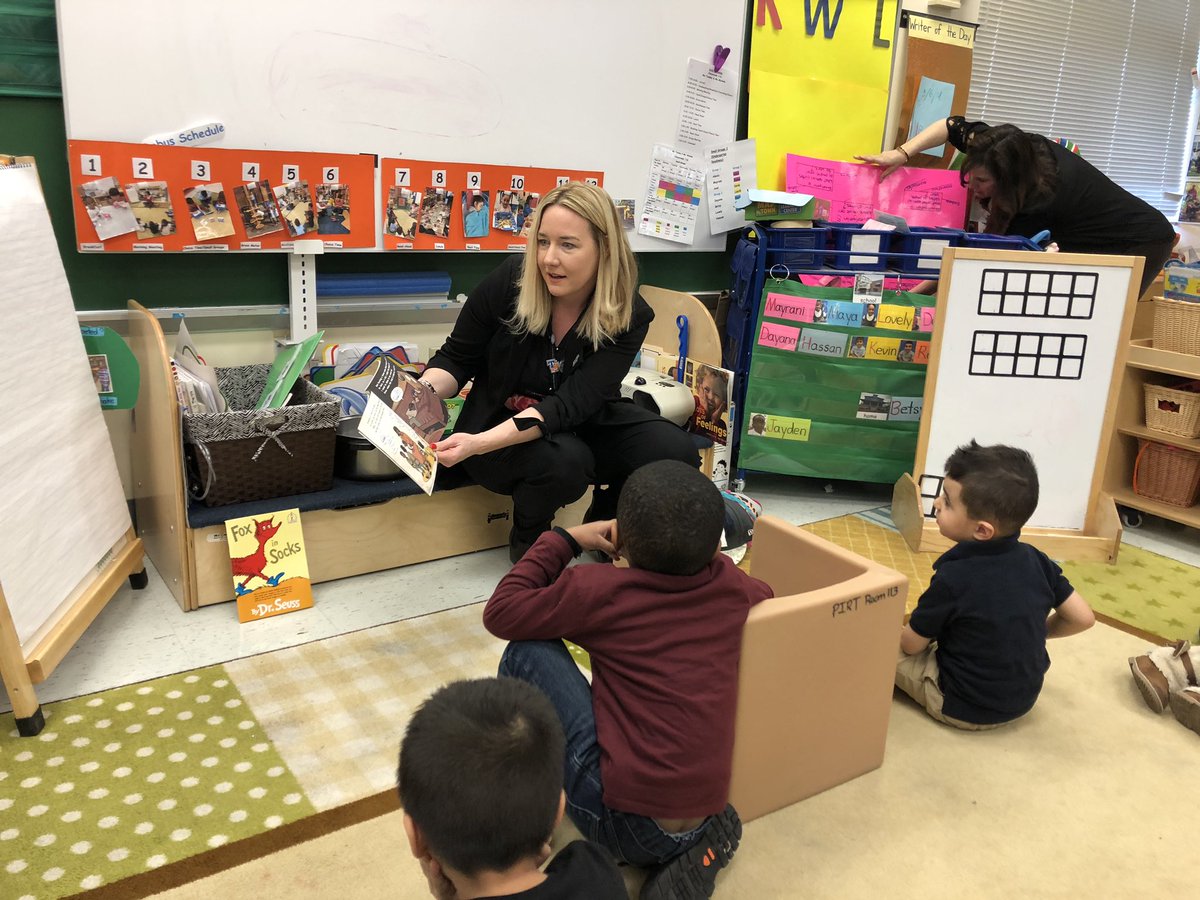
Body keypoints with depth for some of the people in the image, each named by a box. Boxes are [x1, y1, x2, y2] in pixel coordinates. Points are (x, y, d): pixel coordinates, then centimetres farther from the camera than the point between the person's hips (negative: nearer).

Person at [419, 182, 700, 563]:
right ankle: (528, 540, -1)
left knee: (677, 452, -20)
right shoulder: (510, 279, -21)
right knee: (565, 460, -35)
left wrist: (479, 444, -43)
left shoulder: (628, 316, -19)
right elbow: (456, 359, -5)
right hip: (498, 418, -2)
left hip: (582, 422, 3)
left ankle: (604, 525, 10)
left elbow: (569, 405, -30)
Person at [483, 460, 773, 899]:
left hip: (623, 824, -6)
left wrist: (564, 540, 7)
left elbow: (500, 613, -1)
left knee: (529, 650, -1)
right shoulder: (734, 587, 3)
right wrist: (696, 547, 29)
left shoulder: (600, 589, -10)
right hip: (704, 814, 6)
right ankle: (692, 845, 15)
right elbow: (763, 594, 27)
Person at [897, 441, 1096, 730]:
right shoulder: (1035, 560, -12)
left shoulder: (953, 577, -27)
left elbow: (911, 644, -14)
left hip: (964, 709, -5)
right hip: (1024, 698, 5)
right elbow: (1083, 618, -2)